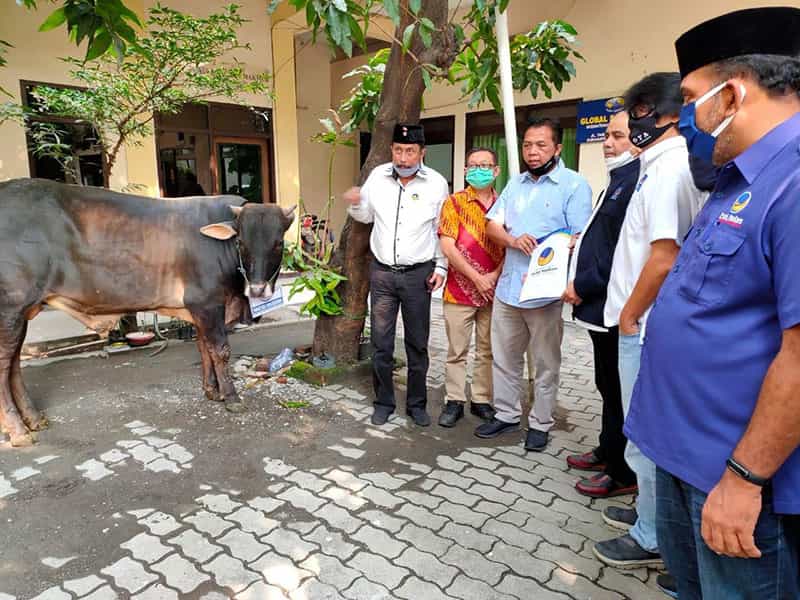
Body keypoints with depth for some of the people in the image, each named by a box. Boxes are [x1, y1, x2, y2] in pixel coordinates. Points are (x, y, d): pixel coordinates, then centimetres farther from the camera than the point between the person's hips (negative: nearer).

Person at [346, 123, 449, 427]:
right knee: (381, 342, 6)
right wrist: (355, 205, -7)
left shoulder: (436, 183, -4)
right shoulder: (377, 176, 1)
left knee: (417, 343, 9)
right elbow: (366, 216, 14)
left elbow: (442, 230, 5)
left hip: (419, 274, -1)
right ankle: (384, 402, 23)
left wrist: (441, 267, 1)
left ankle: (417, 403, 25)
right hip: (382, 272, 2)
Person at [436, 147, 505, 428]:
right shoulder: (454, 203, -1)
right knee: (457, 351, 5)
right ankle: (454, 401, 16)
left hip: (494, 290, 3)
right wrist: (477, 278, -13)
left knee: (487, 350, 10)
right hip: (460, 290, -3)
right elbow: (447, 247, -9)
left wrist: (495, 275, -10)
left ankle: (482, 400, 23)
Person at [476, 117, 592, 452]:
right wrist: (513, 240, -12)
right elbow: (492, 226, 8)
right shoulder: (516, 184, 14)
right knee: (504, 358, 15)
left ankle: (540, 424, 24)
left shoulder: (573, 185, -4)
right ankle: (506, 414, 31)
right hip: (508, 287, 6)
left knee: (546, 364, 8)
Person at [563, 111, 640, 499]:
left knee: (618, 390, 3)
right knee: (608, 386, 21)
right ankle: (608, 452, 37)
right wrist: (584, 242, 9)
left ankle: (623, 474, 19)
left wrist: (583, 285, -17)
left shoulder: (637, 180, -17)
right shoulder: (619, 179, 16)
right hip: (600, 304, 10)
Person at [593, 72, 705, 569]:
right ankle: (649, 511, 39)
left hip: (646, 326, -10)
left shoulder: (668, 166, -17)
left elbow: (664, 258, -25)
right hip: (648, 323, 10)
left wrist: (629, 316, -12)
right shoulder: (670, 163, 13)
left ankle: (653, 539, 21)